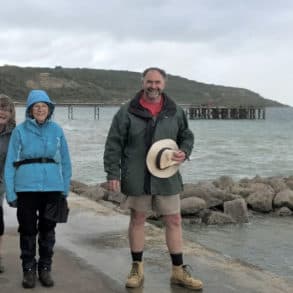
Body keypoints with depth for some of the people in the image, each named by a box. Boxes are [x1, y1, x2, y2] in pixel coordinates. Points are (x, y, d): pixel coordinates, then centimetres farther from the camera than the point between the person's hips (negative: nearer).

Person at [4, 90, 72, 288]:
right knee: (28, 230, 7)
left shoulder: (56, 130, 2)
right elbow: (10, 163, -1)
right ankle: (29, 270, 21)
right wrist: (10, 192, -5)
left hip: (53, 187, 1)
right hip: (26, 188, -1)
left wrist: (66, 188, 4)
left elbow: (65, 161, 7)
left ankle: (45, 268, 24)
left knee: (48, 229, 11)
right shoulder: (20, 131, -2)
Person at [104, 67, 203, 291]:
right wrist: (113, 174, -8)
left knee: (174, 220, 5)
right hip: (136, 178, -2)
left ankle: (179, 271, 18)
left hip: (167, 178, 2)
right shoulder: (127, 112, -4)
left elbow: (187, 136, 16)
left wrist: (184, 152, -6)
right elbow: (114, 145, -3)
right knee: (137, 220, 10)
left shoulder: (176, 112, 4)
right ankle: (137, 269, 24)